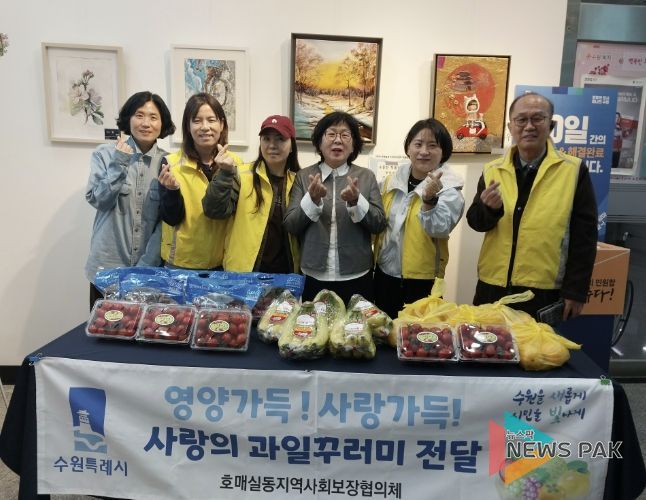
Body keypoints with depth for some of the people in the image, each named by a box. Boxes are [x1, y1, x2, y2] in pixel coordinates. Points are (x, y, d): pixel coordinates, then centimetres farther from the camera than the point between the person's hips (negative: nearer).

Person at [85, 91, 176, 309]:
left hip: (150, 267, 0)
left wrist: (145, 265, -9)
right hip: (107, 266, 0)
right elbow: (99, 200, -9)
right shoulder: (105, 154, -1)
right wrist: (119, 164, -18)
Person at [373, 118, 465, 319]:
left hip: (421, 281, -4)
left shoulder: (449, 189, -11)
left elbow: (440, 229, -26)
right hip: (384, 274, 4)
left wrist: (429, 200, -39)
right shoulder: (390, 182, 2)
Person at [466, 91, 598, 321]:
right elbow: (475, 222, 5)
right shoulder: (492, 170, 4)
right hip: (492, 287, 3)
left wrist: (575, 290, -5)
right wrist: (489, 208, -17)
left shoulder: (574, 171, -3)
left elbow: (584, 236, -3)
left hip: (544, 293, -2)